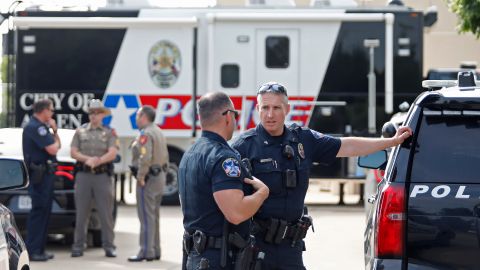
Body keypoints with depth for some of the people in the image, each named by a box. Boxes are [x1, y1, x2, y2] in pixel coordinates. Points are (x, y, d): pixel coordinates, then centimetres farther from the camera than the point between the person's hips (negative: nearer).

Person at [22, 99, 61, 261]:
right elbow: (52, 149, -21)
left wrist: (54, 131, 7)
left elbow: (55, 146, 21)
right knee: (38, 211, -10)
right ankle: (32, 251, -9)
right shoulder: (35, 127, -16)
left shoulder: (41, 126, 17)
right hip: (39, 174, -10)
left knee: (44, 212, 12)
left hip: (45, 174, 10)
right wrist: (55, 138, 0)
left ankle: (39, 249, 17)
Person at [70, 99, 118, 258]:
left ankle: (108, 246, 3)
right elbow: (73, 152, 3)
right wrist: (88, 159, -12)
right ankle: (78, 246, 6)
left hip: (103, 175, -1)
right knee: (81, 213, 2)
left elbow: (112, 154, -6)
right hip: (83, 175, 1)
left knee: (106, 213, -2)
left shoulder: (109, 133, 6)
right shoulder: (80, 131, 11)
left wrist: (97, 161, -18)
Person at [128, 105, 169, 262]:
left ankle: (146, 251, -9)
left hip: (148, 178, -10)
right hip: (160, 177, 10)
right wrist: (162, 174, 18)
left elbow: (145, 157, -27)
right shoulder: (158, 132, 17)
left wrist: (141, 177, -20)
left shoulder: (146, 134, -15)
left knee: (146, 216, -8)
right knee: (154, 216, 14)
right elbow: (165, 157, 19)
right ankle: (155, 250, 18)